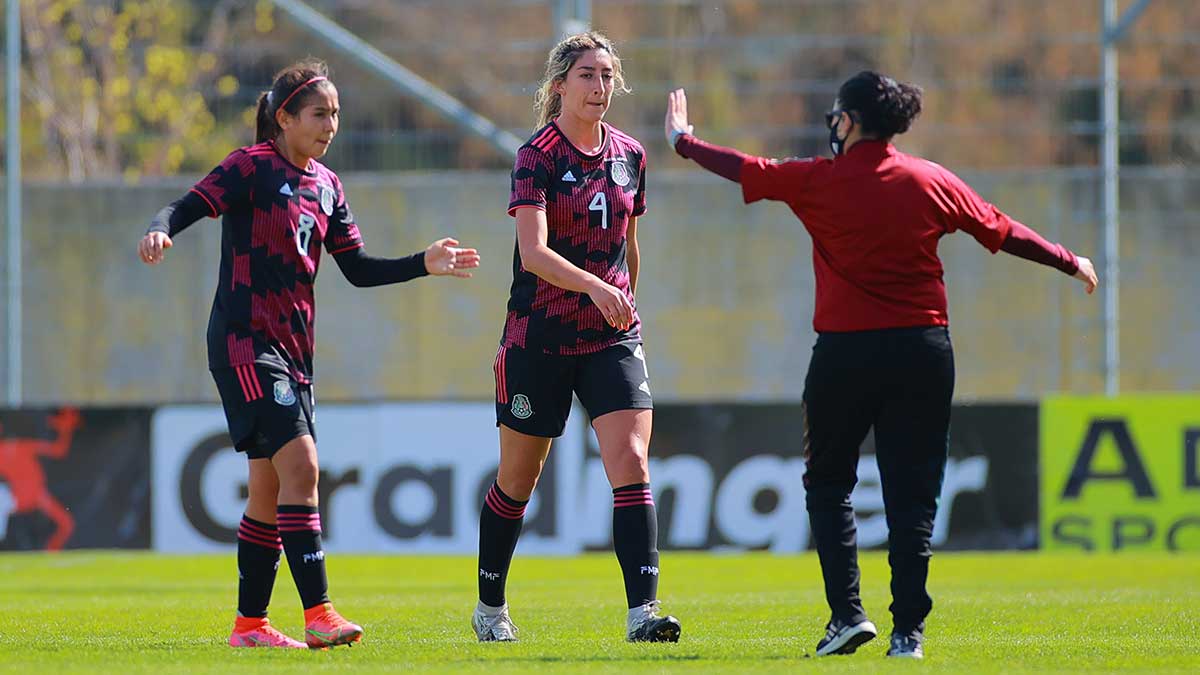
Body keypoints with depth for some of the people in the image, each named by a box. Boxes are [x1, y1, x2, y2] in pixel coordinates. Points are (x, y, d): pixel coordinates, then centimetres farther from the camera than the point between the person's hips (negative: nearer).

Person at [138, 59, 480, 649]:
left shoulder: (326, 186, 14)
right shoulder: (252, 168, -7)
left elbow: (357, 269, 16)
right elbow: (191, 205, -18)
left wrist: (423, 264, 5)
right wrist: (160, 230, -39)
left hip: (293, 347, 8)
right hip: (244, 340, -8)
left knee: (269, 489, 9)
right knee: (300, 465, -19)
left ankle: (249, 624, 15)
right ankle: (318, 615, -23)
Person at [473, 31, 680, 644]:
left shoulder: (629, 155, 6)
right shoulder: (537, 156, -11)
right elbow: (533, 252, -24)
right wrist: (594, 287, -38)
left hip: (610, 339, 4)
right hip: (539, 337, -4)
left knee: (631, 463, -14)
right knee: (518, 479, 9)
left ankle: (642, 611, -19)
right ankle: (490, 607, 28)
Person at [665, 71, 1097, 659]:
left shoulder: (817, 181, -3)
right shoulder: (932, 182, 4)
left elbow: (743, 170, 9)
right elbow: (1003, 233, 12)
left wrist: (683, 141, 27)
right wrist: (1072, 263, 27)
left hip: (844, 351, -2)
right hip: (923, 352, 2)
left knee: (828, 483, 13)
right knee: (912, 495, 3)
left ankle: (847, 612, 0)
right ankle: (908, 631, -2)